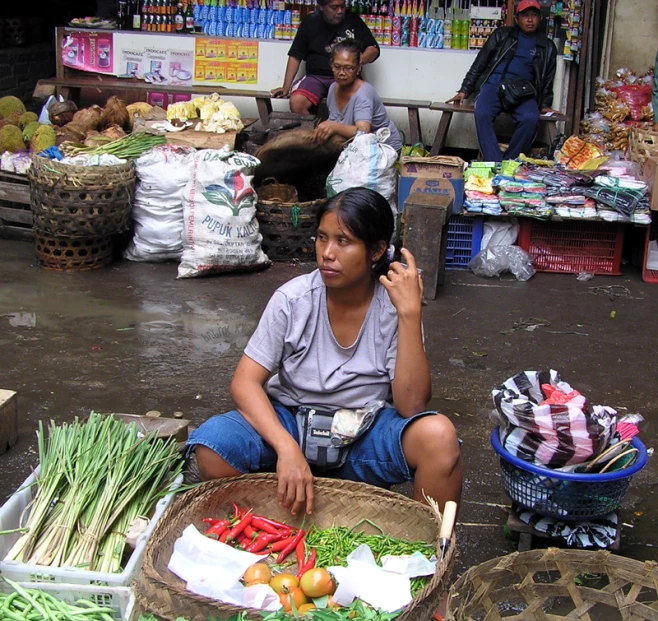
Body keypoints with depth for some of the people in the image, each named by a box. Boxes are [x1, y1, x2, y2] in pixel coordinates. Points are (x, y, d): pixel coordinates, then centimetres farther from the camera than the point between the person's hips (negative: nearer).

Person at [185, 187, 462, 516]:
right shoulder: (292, 300, -11)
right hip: (290, 424, 1)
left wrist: (411, 315, -28)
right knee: (212, 445, -28)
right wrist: (288, 448, -31)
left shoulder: (393, 307, -12)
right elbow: (245, 382, -15)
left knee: (439, 436, -30)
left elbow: (411, 407, -20)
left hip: (366, 436, 0)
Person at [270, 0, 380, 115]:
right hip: (316, 76, 1)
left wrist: (359, 60, -16)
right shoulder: (310, 22, 6)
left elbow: (374, 49, 7)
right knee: (296, 102, -31)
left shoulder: (353, 21, 4)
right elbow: (295, 56, 9)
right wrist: (286, 87, -1)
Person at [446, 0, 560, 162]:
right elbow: (480, 63, 13)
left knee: (530, 118, -34)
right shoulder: (502, 35, 14)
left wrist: (545, 105, 9)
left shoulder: (547, 47, 17)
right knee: (482, 114, -34)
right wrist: (464, 90, 6)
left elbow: (547, 80, 23)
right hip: (494, 85, -1)